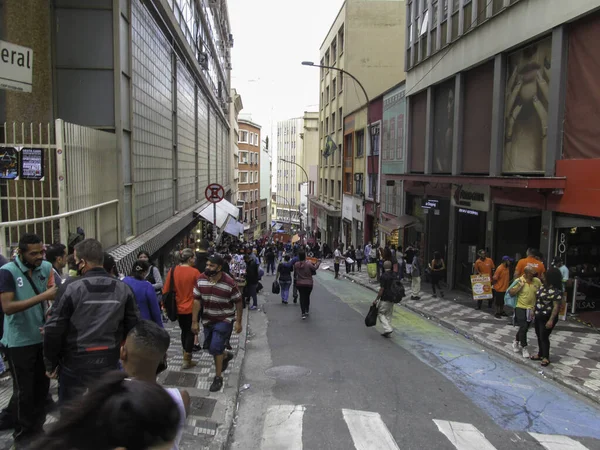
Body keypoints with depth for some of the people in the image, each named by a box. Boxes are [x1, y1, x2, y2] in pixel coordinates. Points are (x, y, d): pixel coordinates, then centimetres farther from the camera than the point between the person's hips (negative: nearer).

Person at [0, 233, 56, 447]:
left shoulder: (46, 267, -1)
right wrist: (42, 296, -29)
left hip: (43, 338, 5)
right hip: (20, 342, -5)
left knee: (42, 386, 14)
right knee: (23, 390, 7)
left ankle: (37, 428, 32)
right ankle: (22, 434, 25)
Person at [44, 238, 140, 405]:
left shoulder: (71, 287, -13)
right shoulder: (122, 288, -1)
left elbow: (54, 329, -10)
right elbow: (133, 327, 2)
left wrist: (51, 363, 3)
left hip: (76, 365, -3)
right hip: (109, 363, 4)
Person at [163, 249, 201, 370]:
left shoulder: (172, 271, -4)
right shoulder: (194, 272, -16)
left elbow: (166, 289, 0)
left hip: (178, 308, 5)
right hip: (192, 308, -5)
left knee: (184, 331, 20)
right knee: (190, 333, 8)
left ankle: (187, 358, 31)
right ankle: (186, 361, 11)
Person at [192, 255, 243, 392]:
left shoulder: (229, 283, -19)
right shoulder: (201, 280, -8)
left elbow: (238, 303, -9)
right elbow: (197, 301, -4)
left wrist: (238, 322, -8)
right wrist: (195, 321, -5)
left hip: (224, 320, -5)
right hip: (207, 320, 5)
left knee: (215, 348, -10)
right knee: (209, 346, 15)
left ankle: (218, 378, 9)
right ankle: (226, 356, 48)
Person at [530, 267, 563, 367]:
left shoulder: (556, 291, -21)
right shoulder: (543, 287, 6)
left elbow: (556, 307, -21)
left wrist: (551, 320, -22)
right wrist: (534, 313, 18)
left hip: (547, 318, -8)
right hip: (538, 316, 8)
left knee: (544, 337, 0)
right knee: (539, 336, 16)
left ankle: (546, 357, 15)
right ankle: (540, 354, 30)